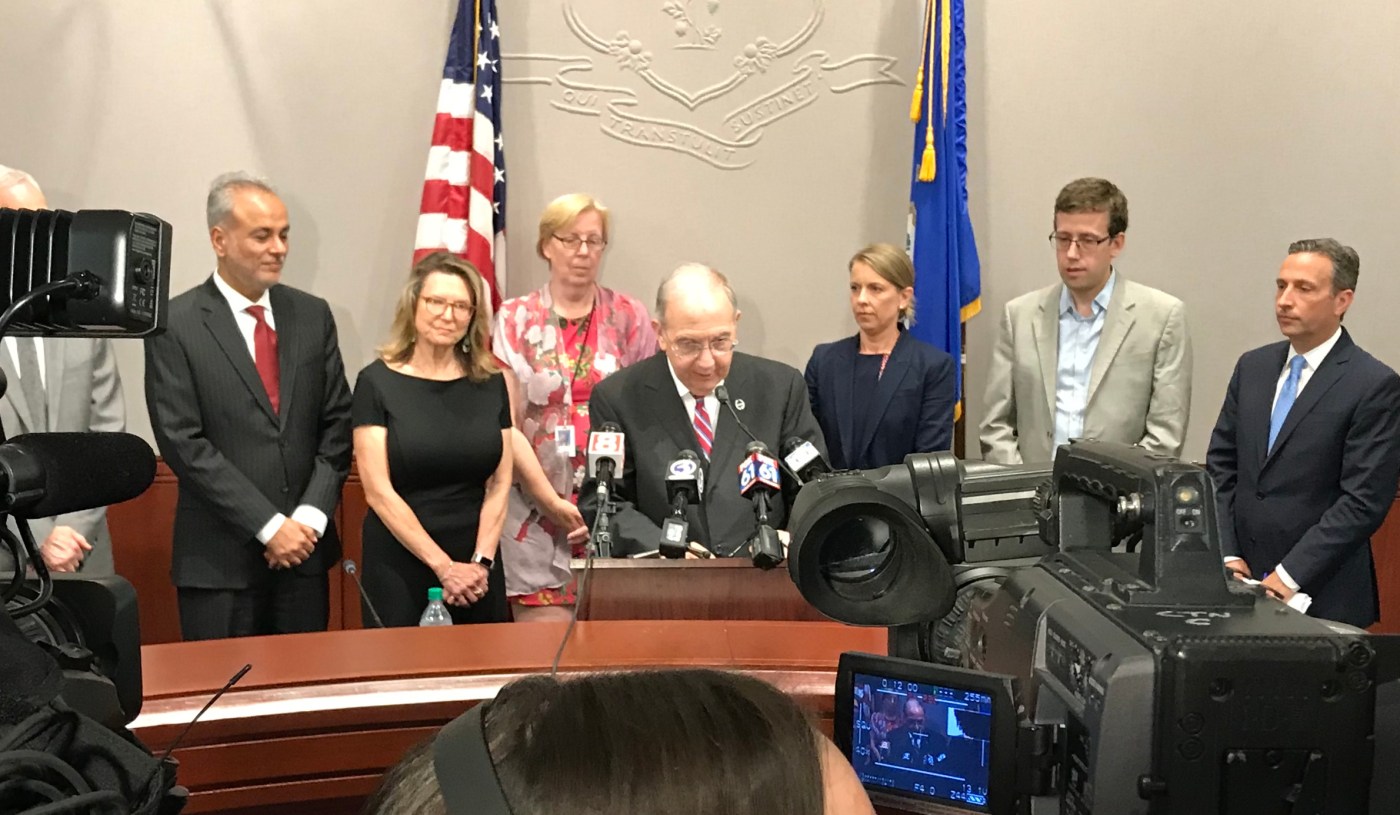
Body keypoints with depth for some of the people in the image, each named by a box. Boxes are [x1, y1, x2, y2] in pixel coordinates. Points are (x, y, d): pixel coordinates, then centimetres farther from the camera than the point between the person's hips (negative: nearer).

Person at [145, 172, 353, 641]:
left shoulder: (312, 315, 7)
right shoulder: (175, 325, -5)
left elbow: (336, 423, 6)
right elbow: (183, 443, -10)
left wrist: (311, 517, -6)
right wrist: (269, 526, -13)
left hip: (304, 548, 4)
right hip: (220, 559, -3)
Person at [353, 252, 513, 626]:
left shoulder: (491, 383, 5)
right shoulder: (378, 382, -4)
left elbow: (499, 485, 5)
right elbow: (379, 492, -9)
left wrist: (480, 562, -8)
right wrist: (443, 566, -12)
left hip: (477, 573, 3)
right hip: (400, 570, -3)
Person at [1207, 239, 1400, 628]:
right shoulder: (1252, 367, 8)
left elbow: (1363, 502, -14)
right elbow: (1220, 468, 7)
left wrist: (1288, 576, -17)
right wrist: (1226, 555, -3)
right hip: (1242, 580, 5)